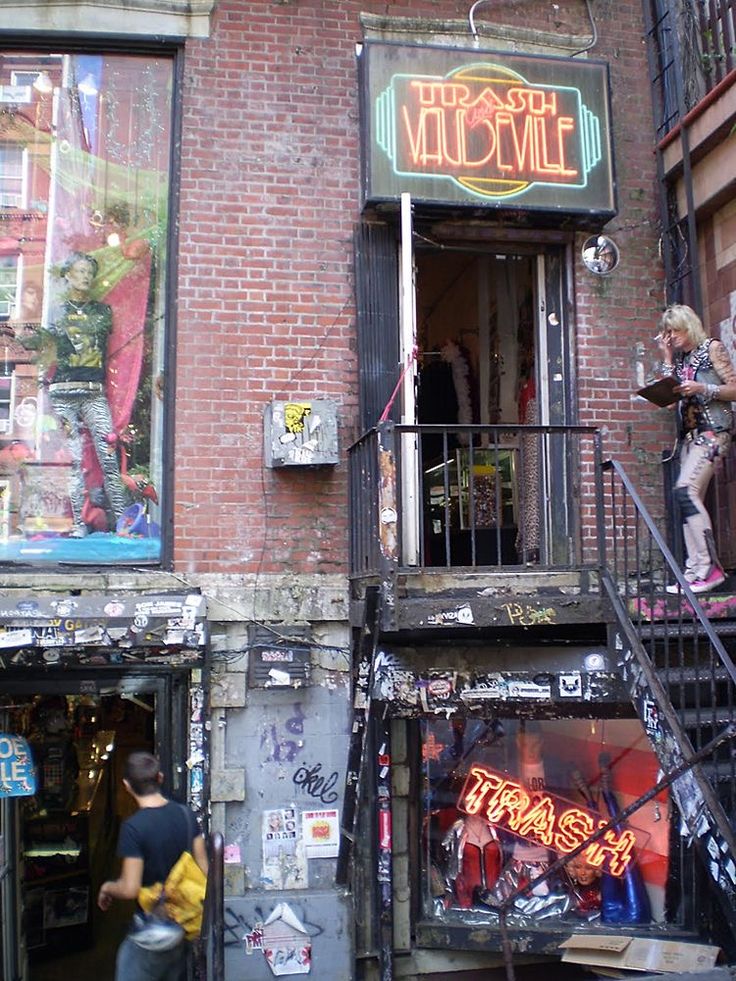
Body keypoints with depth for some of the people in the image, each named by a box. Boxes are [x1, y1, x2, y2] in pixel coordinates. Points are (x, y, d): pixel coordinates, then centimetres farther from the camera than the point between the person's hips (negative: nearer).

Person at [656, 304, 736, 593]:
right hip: (689, 433, 7)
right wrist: (667, 358, 8)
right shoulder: (681, 357, 19)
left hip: (712, 430, -7)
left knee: (685, 490, -22)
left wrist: (702, 388, -18)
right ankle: (695, 571, -2)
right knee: (691, 500, -1)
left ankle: (710, 566, -22)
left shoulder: (711, 348, 1)